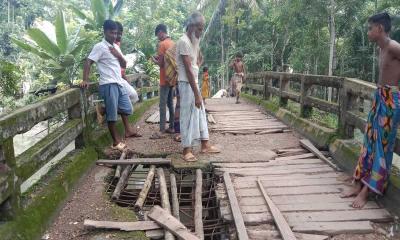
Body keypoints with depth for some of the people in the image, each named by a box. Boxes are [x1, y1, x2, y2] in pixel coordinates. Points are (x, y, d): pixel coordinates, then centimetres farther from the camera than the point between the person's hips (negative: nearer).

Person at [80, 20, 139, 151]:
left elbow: (124, 65, 16)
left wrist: (118, 55, -4)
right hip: (108, 85, -8)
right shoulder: (100, 47, -9)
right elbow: (88, 62, -15)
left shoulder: (116, 47, 15)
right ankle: (116, 142, 6)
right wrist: (85, 80, -25)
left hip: (119, 84, 8)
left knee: (126, 107, 19)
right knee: (112, 114, -2)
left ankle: (128, 130, 35)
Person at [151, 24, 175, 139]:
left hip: (165, 79, -8)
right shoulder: (173, 43, 12)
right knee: (170, 103, 13)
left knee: (163, 105, -8)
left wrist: (154, 60, 3)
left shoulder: (162, 44, -12)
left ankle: (161, 131, -9)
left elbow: (161, 64, -15)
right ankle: (171, 127, 18)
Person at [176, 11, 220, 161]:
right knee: (188, 116, -4)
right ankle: (187, 150, 5)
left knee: (200, 113, 13)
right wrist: (197, 94, -24)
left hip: (194, 82, 10)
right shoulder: (184, 42, -17)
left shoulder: (193, 41, 12)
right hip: (187, 84, -10)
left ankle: (205, 145, 22)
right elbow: (188, 70, -23)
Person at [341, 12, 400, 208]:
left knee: (382, 145, -3)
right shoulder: (381, 50, 11)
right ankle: (358, 185, 16)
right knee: (370, 140, 9)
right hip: (379, 97, 9)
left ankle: (366, 191, 3)